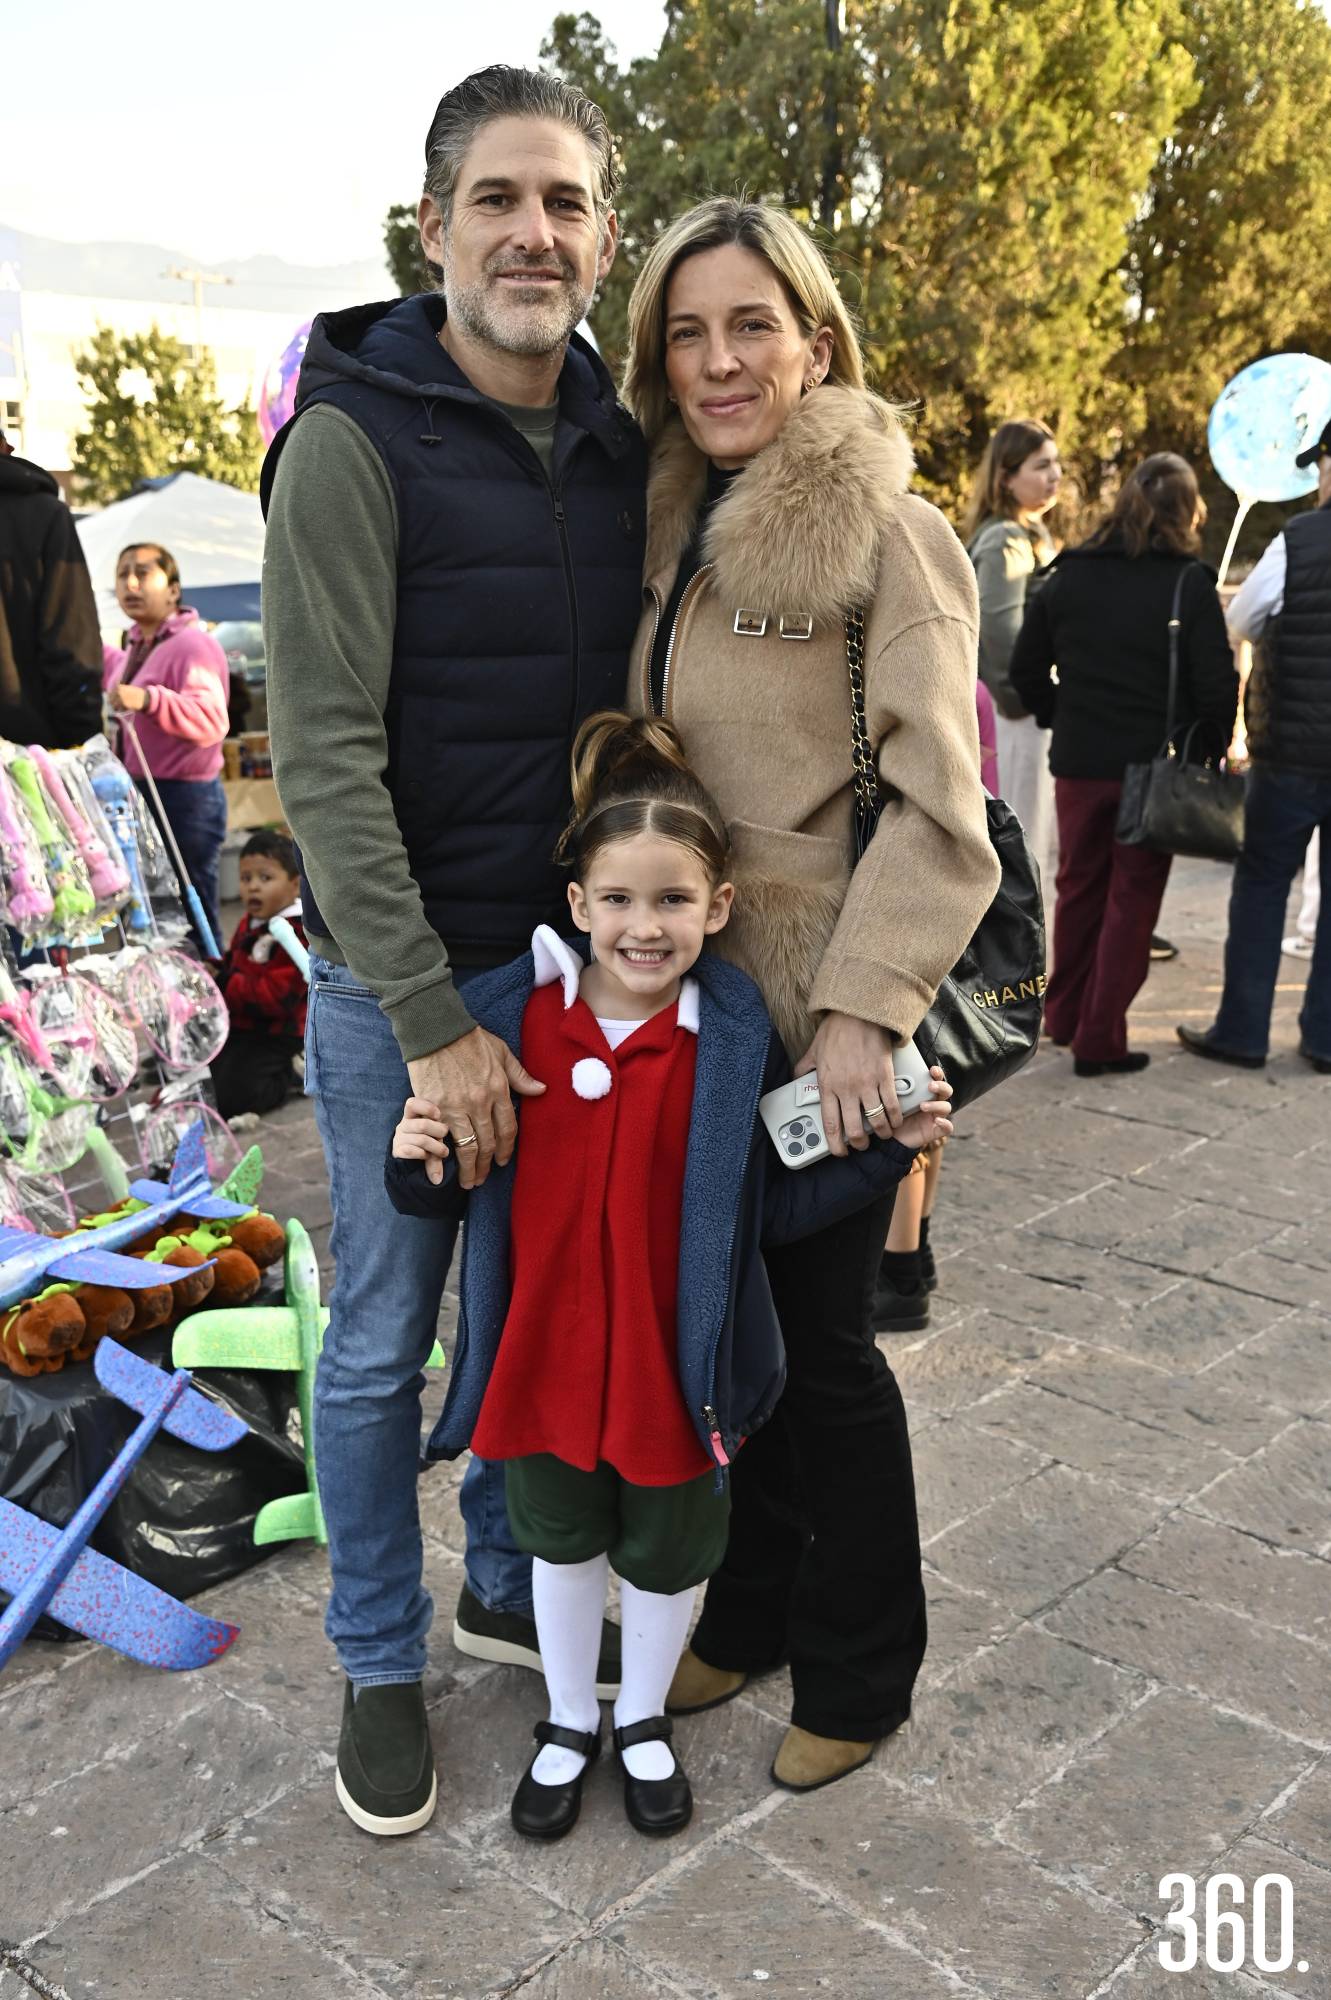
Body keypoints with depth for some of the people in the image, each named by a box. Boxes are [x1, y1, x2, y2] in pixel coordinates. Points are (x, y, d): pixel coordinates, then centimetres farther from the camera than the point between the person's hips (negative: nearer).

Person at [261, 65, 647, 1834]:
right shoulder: (356, 441, -13)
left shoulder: (617, 450, 5)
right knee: (384, 1337, 7)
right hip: (398, 978, -5)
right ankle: (381, 1660, 28)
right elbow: (326, 758, -18)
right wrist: (433, 1019, -19)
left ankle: (506, 1585, 39)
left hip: (568, 962, 6)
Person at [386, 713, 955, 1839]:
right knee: (562, 1542, 22)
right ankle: (569, 1722, 49)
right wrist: (420, 1163, -22)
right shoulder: (510, 1017, -11)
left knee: (667, 1554, 19)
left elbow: (775, 1210, -8)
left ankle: (644, 1721, 48)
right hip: (545, 1354, 1)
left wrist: (891, 1150, -17)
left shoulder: (735, 1040, -13)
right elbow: (458, 1191, 0)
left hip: (676, 1363, -1)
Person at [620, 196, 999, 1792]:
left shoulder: (887, 533, -11)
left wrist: (861, 1006, -20)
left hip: (822, 1015, -6)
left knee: (819, 1339, 6)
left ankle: (859, 1664, 28)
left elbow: (936, 806, -16)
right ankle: (751, 1608, 37)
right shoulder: (668, 529, 8)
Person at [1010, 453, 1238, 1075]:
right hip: (1155, 767, -4)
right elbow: (1217, 685, -11)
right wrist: (1213, 751, 4)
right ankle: (1100, 1042, 6)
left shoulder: (1069, 576, 3)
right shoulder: (1189, 584, -10)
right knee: (1132, 900, 5)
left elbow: (1026, 668, 6)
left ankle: (1065, 1017, 30)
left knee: (1079, 888, 18)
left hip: (1079, 762, 4)